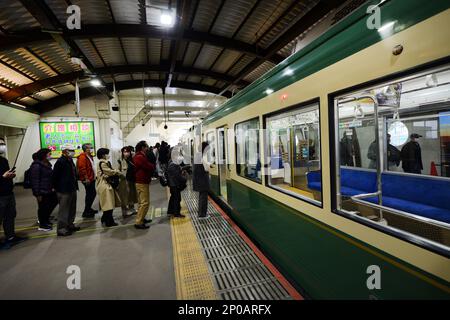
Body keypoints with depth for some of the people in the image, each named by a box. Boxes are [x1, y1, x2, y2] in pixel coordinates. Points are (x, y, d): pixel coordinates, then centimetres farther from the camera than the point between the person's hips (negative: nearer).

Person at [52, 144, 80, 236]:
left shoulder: (70, 160, 11)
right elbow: (54, 176, -16)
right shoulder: (60, 161, -17)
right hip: (64, 191, -9)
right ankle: (61, 229, 10)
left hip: (72, 190, 9)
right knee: (64, 210, 0)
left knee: (72, 209, 19)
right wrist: (57, 188, -11)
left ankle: (70, 225, 32)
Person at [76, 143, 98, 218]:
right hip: (87, 180, -10)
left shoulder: (89, 156, 16)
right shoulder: (82, 157, -15)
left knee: (93, 194, 17)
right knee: (89, 195, -4)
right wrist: (86, 178, -23)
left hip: (91, 179, 10)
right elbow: (82, 168, -22)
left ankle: (89, 209, 31)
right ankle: (86, 212, 6)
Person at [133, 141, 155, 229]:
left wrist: (151, 166, -4)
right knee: (145, 203, -8)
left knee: (142, 202, 19)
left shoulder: (139, 156, 14)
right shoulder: (140, 157, -20)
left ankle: (141, 218, 29)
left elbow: (147, 166, 13)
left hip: (141, 181, 11)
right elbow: (150, 167, -21)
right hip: (142, 182, -11)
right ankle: (139, 222, -5)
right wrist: (153, 165, -2)